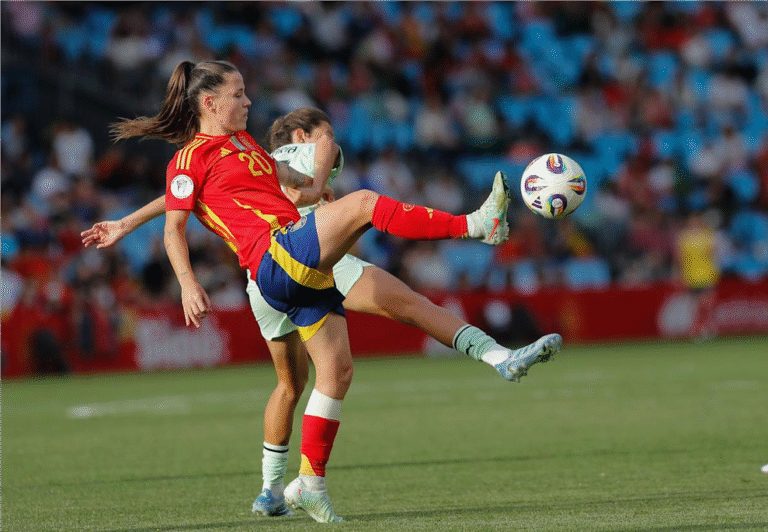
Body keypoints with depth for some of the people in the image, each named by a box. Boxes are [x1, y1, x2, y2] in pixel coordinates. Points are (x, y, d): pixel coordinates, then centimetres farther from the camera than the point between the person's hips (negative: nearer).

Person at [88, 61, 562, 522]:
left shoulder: (244, 144, 28)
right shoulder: (191, 157, 2)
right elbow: (173, 228, -4)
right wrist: (189, 285, -13)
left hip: (305, 271, 9)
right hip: (276, 256, -9)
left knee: (338, 370, 6)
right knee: (362, 202, -22)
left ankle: (311, 482, 12)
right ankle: (475, 225, -22)